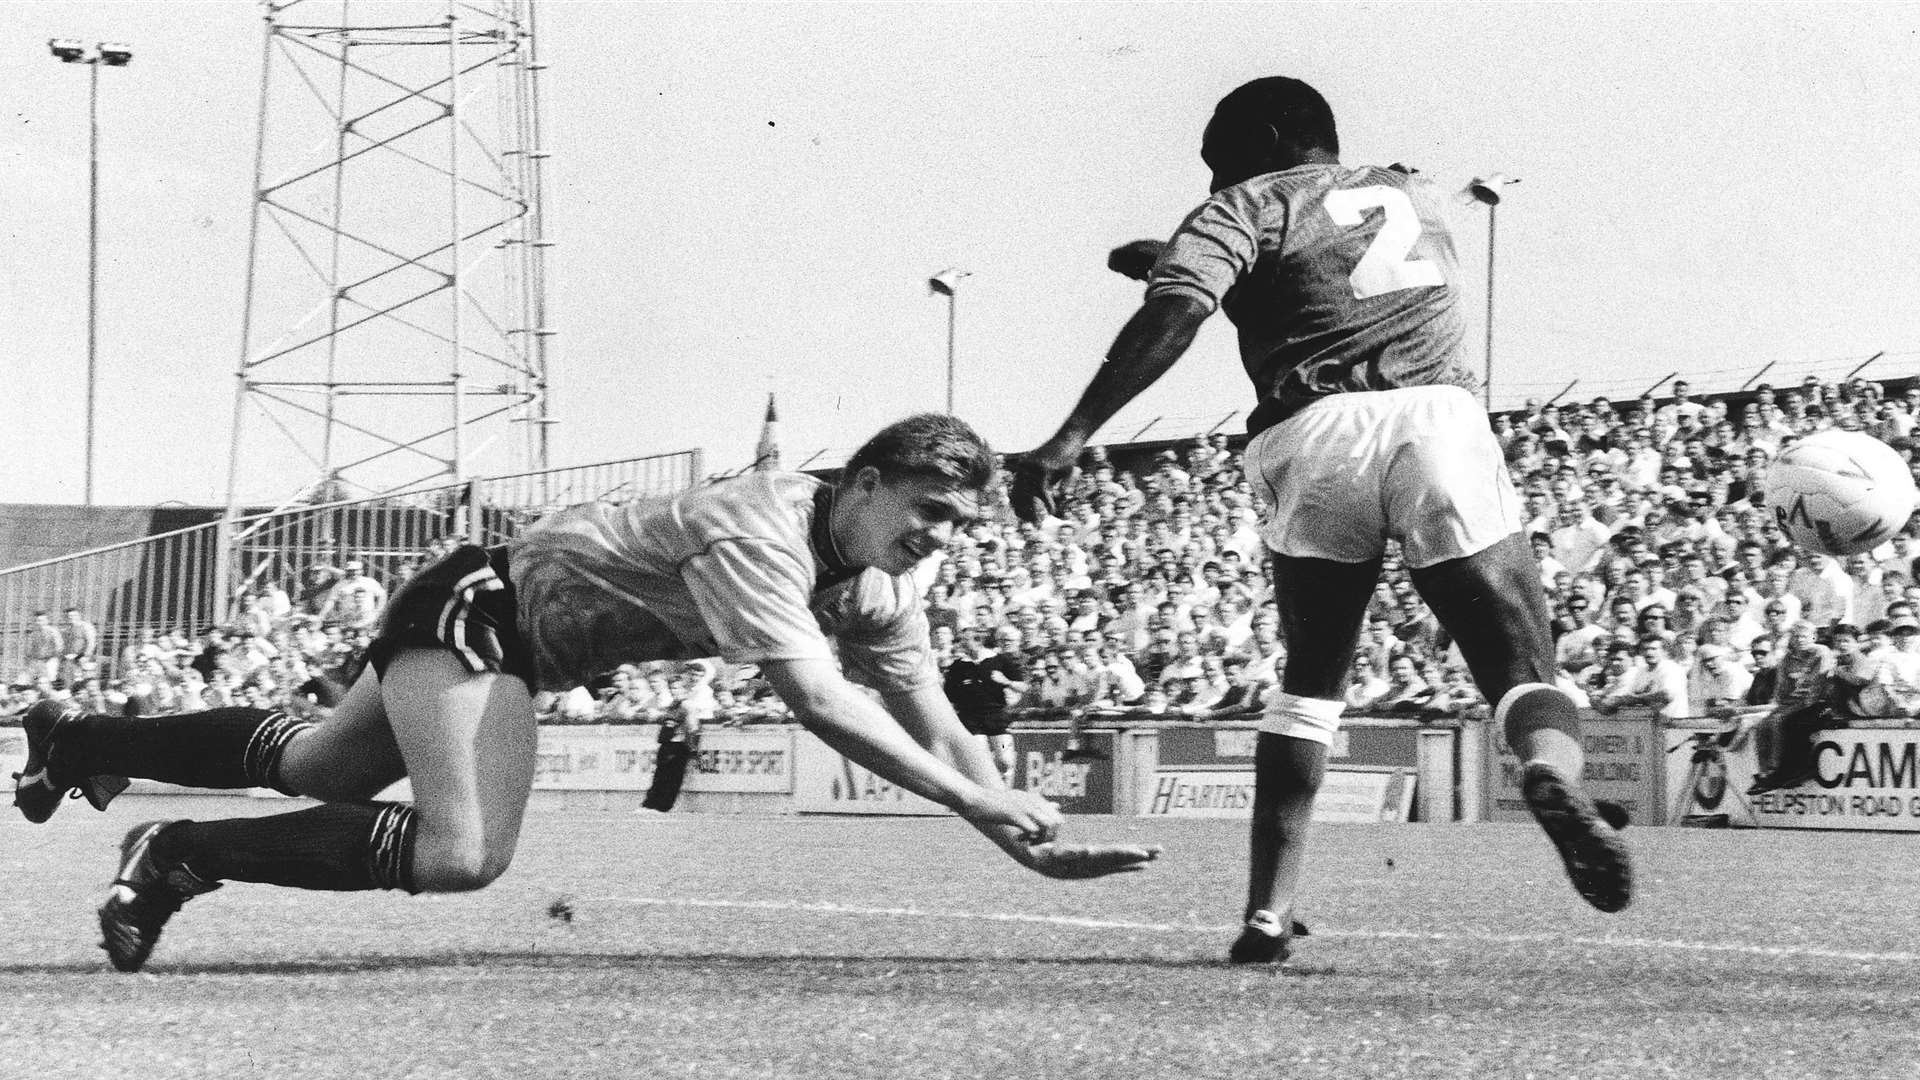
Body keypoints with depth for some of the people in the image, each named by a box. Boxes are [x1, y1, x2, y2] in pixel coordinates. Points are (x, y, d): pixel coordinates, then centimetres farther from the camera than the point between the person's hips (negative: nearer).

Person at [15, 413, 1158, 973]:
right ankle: (183, 855, -15)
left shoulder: (883, 588, -5)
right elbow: (821, 702, -41)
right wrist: (978, 799, -42)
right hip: (479, 606, -9)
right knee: (463, 852, -29)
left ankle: (80, 739, 45)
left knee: (317, 767, 24)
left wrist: (1030, 837, -18)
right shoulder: (759, 532, -32)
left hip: (522, 643, 9)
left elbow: (934, 722, -4)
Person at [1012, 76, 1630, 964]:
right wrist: (1175, 258, 55)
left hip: (1317, 430, -2)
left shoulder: (1250, 205, 16)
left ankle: (1267, 915, 4)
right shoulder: (1416, 197, 32)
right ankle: (1553, 772, -40)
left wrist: (1069, 439, -8)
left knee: (1309, 681, 13)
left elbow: (1175, 315, -3)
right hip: (1441, 419, 2)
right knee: (1520, 659, -5)